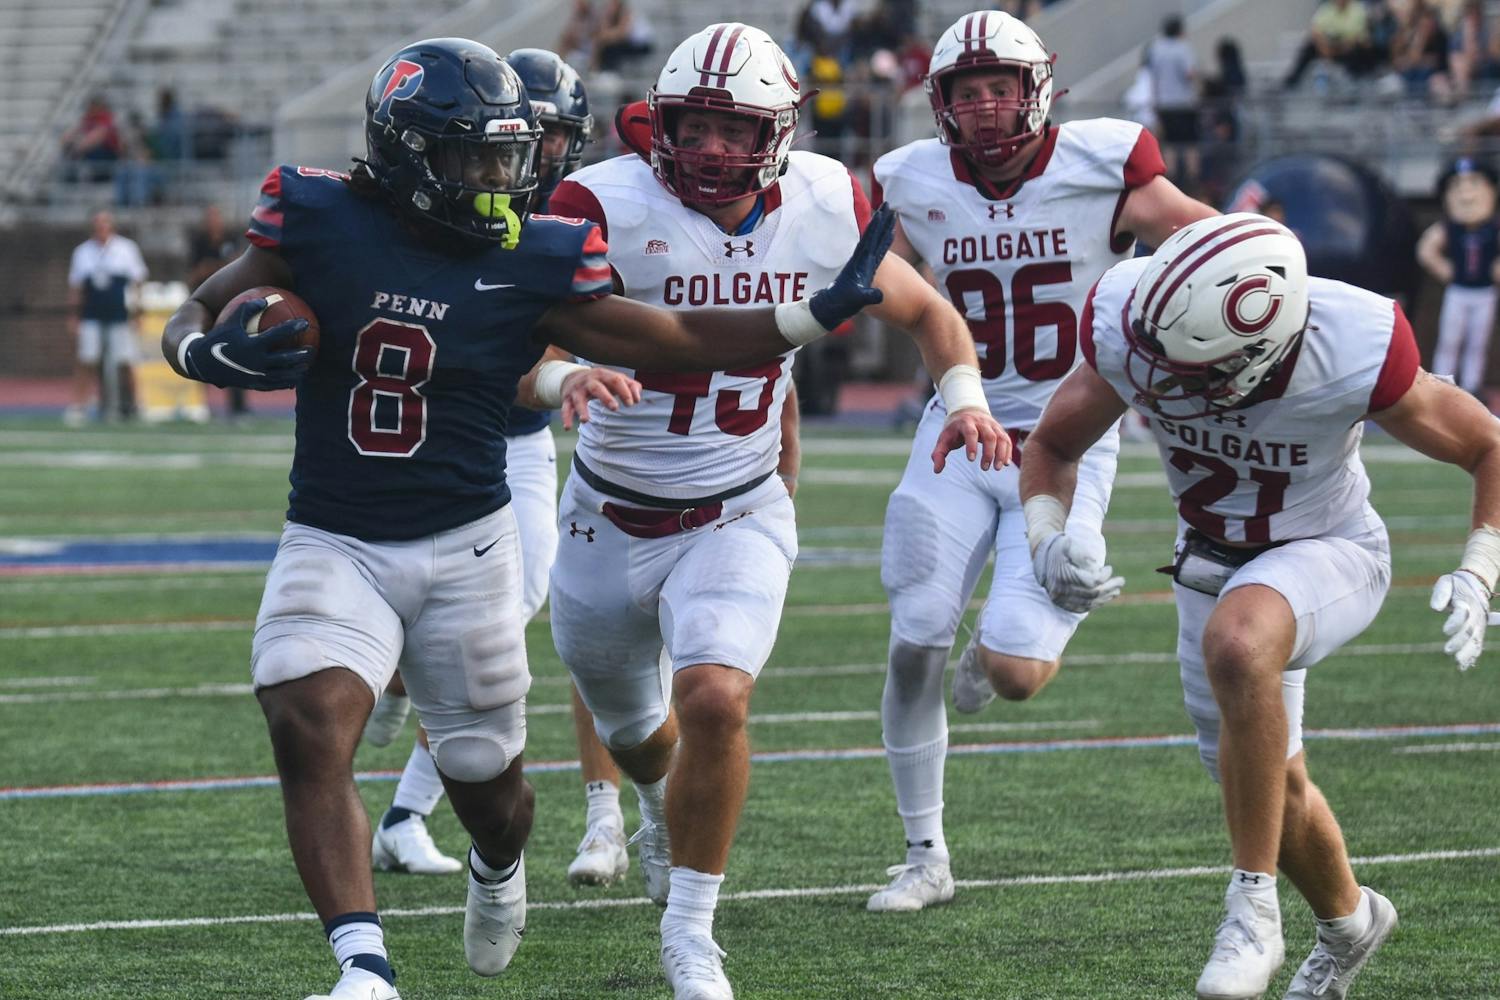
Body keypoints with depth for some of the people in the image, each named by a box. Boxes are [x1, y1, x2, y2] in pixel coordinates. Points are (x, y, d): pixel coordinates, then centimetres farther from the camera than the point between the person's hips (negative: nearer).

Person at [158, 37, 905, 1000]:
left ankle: (499, 873, 50)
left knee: (485, 776, 12)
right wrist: (212, 352, -27)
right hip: (334, 546, -1)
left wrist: (823, 311, -12)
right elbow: (193, 320, -2)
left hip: (464, 548, 1)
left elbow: (684, 340, -2)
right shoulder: (322, 224, -8)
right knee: (309, 733, -25)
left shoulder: (531, 264, -7)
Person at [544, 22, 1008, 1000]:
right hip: (613, 516, 0)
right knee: (634, 733, 21)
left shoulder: (825, 207, -9)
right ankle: (666, 808, 59)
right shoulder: (609, 206, -21)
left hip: (738, 517, 0)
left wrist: (965, 391, -11)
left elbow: (923, 310, 8)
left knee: (714, 701, -24)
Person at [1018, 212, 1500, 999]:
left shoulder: (1353, 358, -35)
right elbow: (1052, 447, -8)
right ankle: (1346, 920, 50)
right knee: (1268, 785, 17)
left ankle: (1253, 908, -28)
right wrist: (1047, 542, -27)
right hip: (1212, 558, 5)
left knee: (1236, 639, -38)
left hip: (1329, 551, -5)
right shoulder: (1126, 335, -28)